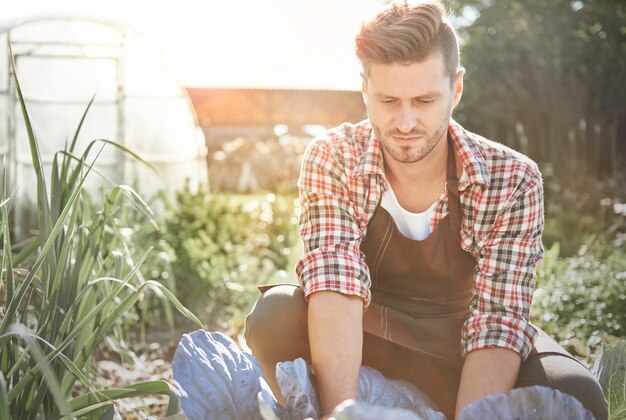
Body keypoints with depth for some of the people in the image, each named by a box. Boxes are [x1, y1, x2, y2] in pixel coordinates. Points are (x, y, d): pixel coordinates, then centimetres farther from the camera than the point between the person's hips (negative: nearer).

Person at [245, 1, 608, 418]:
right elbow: (335, 279, -30)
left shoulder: (513, 180, -18)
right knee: (275, 316, -30)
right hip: (363, 338, 0)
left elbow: (498, 318, -25)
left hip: (458, 344, 1)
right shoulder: (331, 159, -16)